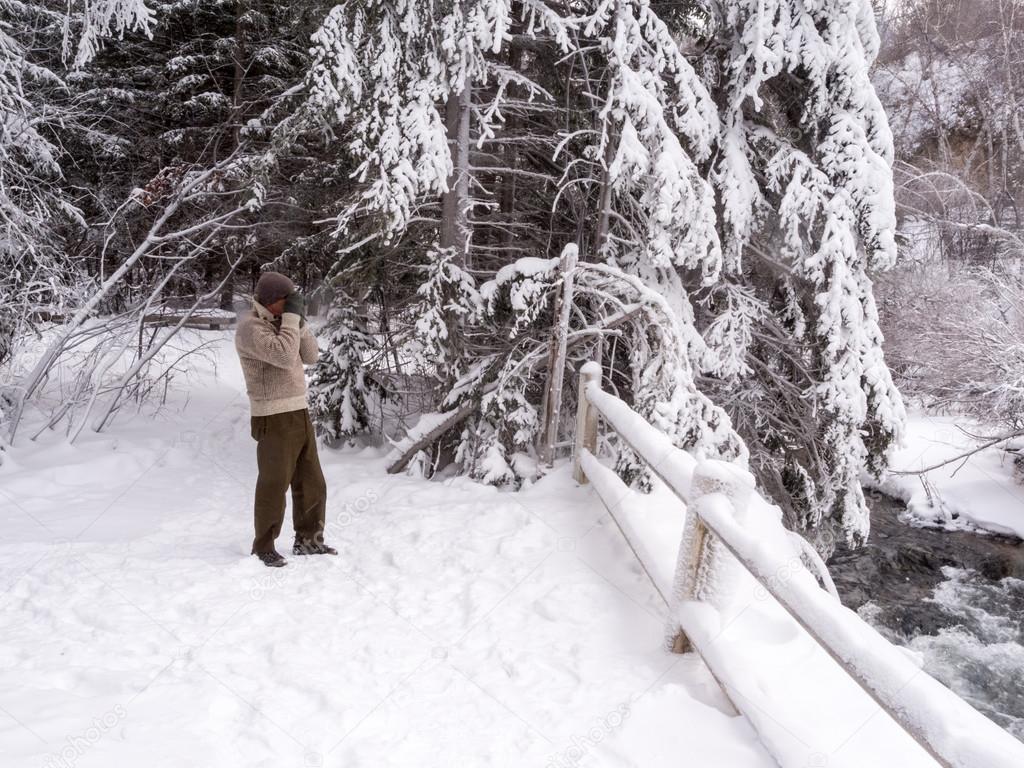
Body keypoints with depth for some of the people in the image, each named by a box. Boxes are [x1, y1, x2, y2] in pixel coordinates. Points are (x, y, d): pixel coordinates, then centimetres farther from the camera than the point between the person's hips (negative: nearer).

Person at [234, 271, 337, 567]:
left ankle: (308, 540, 27)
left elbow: (311, 356, 10)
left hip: (299, 414, 8)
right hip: (274, 420, -8)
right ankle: (263, 547, 16)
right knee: (273, 487, 1)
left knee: (312, 484, 13)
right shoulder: (250, 326, -14)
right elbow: (284, 356, -27)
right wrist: (292, 317, -18)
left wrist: (299, 321, -1)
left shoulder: (280, 321, 13)